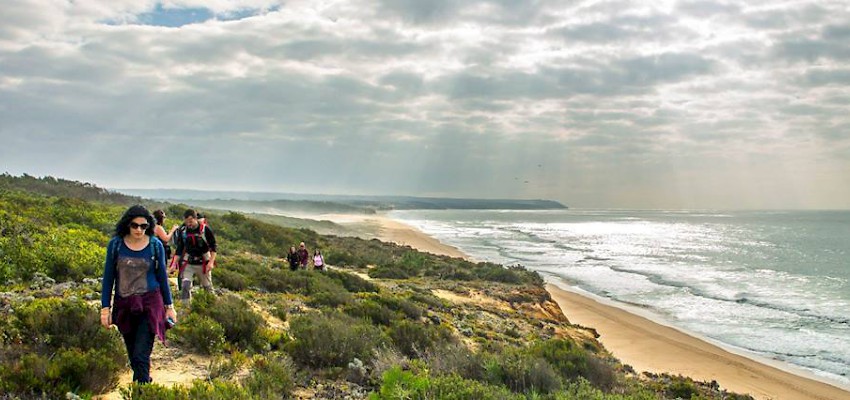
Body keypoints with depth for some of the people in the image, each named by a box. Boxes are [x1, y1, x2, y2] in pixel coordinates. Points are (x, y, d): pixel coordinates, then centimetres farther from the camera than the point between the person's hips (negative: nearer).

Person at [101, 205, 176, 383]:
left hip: (149, 303, -3)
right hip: (124, 305, 3)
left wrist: (169, 306, 7)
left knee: (141, 355, -12)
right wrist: (105, 307, 0)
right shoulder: (116, 244, -2)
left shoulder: (155, 245, -4)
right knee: (132, 353, 15)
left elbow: (162, 276, 5)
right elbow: (108, 277, 3)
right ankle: (144, 380, 36)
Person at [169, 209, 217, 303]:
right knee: (185, 286, -13)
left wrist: (211, 262, -17)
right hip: (188, 263, 2)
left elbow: (213, 247, -7)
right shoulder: (182, 230, -3)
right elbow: (179, 249, 4)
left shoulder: (205, 229, -12)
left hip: (203, 263, -2)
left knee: (207, 287, 11)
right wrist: (174, 264, -4)